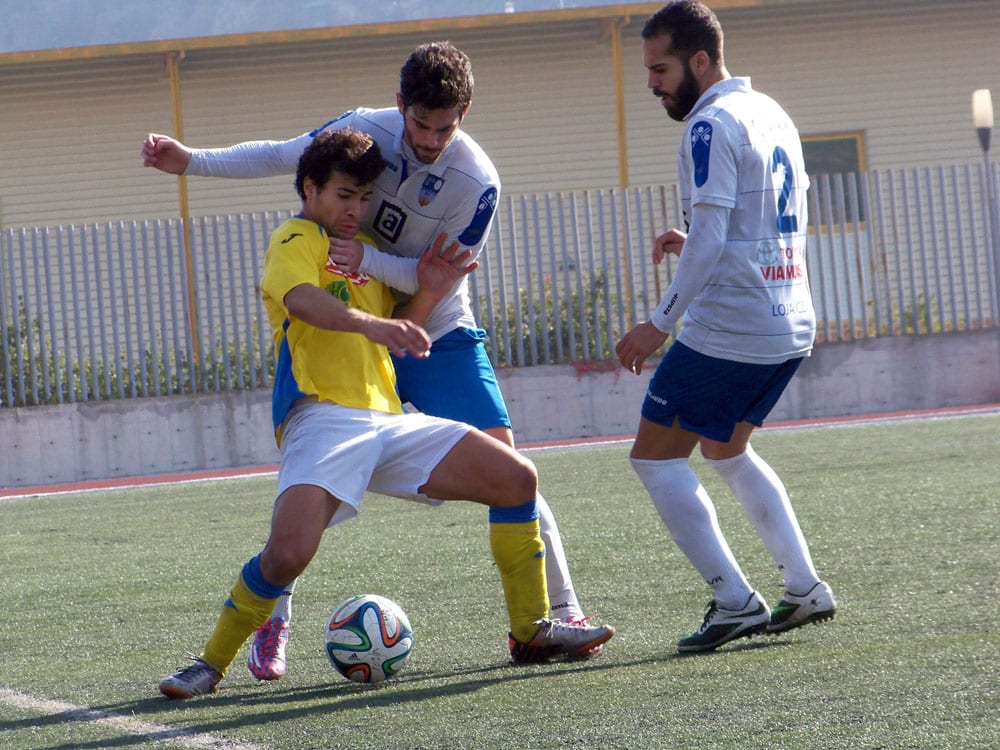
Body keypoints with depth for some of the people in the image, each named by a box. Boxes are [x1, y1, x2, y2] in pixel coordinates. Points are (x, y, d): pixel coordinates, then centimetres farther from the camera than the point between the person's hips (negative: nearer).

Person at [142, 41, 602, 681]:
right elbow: (280, 156, 1)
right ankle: (274, 620, 12)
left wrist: (368, 260, -33)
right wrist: (191, 161, -6)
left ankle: (565, 611, -3)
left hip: (440, 338, -2)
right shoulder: (363, 130, -14)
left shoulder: (479, 184, -20)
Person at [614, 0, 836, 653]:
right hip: (791, 326, 10)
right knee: (728, 451, 26)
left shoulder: (711, 125, -13)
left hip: (728, 329, -9)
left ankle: (735, 602, -5)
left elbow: (708, 243, -20)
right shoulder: (771, 114, 15)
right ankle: (807, 590, 19)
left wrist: (660, 324, -16)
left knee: (656, 456, 0)